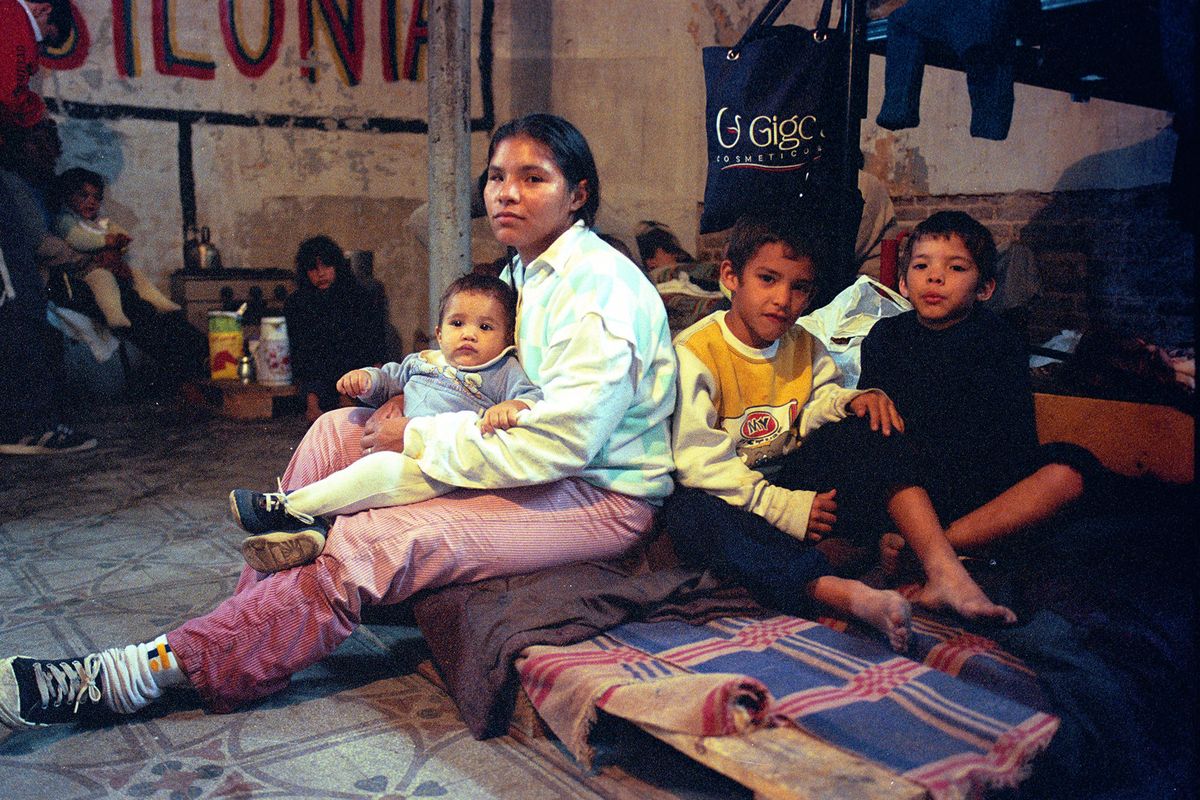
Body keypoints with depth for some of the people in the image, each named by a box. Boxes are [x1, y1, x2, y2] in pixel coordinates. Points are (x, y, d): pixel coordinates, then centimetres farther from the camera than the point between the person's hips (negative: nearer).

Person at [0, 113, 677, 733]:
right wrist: (403, 390, 0)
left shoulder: (598, 287, -19)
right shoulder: (526, 272, 13)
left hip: (602, 496, -9)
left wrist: (416, 438, -19)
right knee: (339, 429, 1)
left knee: (368, 544, -25)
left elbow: (558, 442, -27)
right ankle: (259, 613, -2)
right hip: (539, 467, 9)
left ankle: (161, 667, -17)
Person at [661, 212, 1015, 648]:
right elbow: (697, 458, -22)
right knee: (688, 512, -40)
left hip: (788, 483, 5)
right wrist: (780, 507, -26)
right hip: (727, 497, -5)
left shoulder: (803, 346, 9)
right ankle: (836, 590, -57)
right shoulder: (695, 352, -14)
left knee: (873, 428, -14)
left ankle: (943, 568, -28)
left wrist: (853, 401, -20)